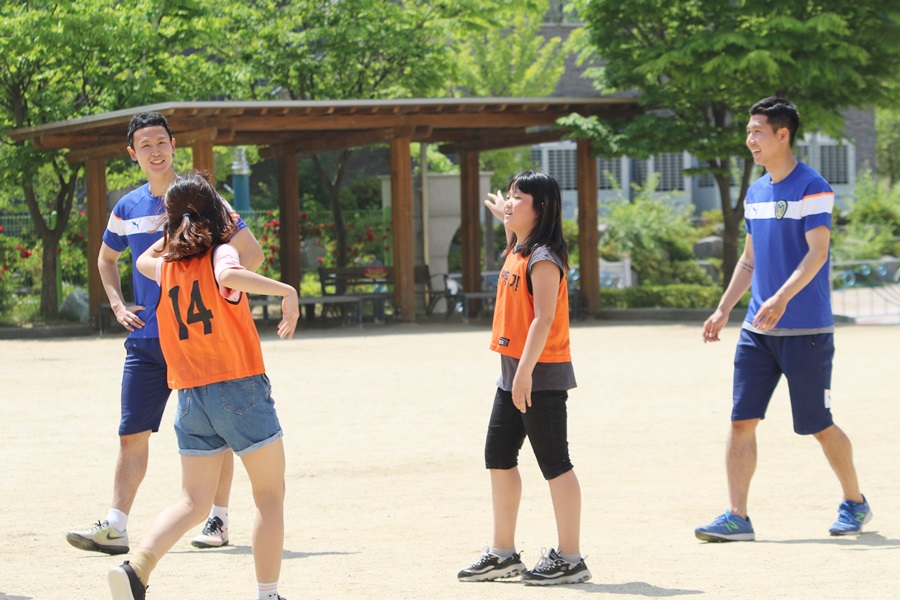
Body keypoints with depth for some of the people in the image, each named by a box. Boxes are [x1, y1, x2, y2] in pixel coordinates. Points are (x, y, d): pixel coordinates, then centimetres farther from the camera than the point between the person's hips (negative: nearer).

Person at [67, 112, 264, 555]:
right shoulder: (127, 209, 8)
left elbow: (251, 254, -2)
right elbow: (106, 258, 27)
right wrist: (118, 305, 12)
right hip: (145, 338, 3)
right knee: (133, 433, -4)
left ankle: (218, 520, 16)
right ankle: (114, 527, -8)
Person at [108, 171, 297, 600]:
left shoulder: (166, 267, 10)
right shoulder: (219, 253, -5)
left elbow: (143, 260, 35)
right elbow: (229, 275, -30)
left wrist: (178, 226, 36)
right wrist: (285, 291, -29)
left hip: (191, 398, 5)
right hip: (240, 387, -5)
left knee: (193, 501, 8)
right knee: (270, 496, 7)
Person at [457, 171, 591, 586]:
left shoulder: (543, 258, -15)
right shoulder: (517, 252, 13)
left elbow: (544, 318, -22)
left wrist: (525, 372, -26)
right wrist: (505, 221, 38)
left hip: (541, 375, -10)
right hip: (513, 372, 10)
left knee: (554, 463, -5)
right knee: (498, 457, 13)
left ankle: (570, 558, 0)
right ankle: (503, 553, 22)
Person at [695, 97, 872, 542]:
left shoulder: (811, 188, -11)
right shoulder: (756, 192, 13)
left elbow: (817, 253, -20)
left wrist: (782, 297, -33)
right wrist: (723, 310, 14)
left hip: (806, 330, -7)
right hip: (758, 330, 7)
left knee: (818, 426, 3)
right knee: (742, 420, -4)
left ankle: (854, 502, 23)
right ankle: (737, 518, -4)